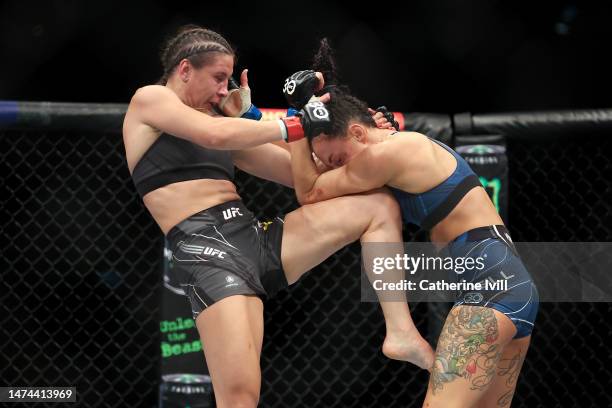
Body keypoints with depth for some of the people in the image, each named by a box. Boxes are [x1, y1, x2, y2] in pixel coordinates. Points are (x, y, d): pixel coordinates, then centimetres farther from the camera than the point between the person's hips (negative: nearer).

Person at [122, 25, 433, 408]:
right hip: (207, 251, -8)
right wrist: (295, 125, -8)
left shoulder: (220, 121, 24)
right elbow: (215, 134, -15)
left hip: (258, 239, 8)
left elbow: (297, 172, 23)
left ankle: (401, 333, -6)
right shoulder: (149, 100, 5)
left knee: (380, 204, 6)